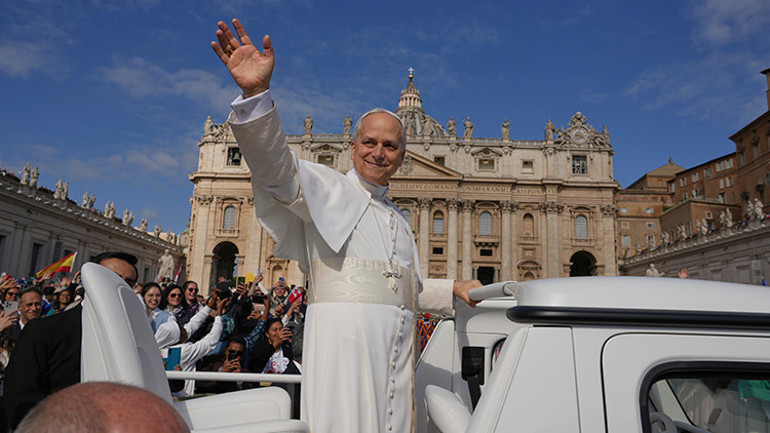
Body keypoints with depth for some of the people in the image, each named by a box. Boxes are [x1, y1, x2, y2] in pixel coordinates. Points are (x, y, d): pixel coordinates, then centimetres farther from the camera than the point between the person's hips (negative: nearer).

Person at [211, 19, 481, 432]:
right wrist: (256, 93, -32)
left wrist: (453, 288, 18)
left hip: (397, 348, 7)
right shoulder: (327, 187, 4)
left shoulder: (398, 220, 25)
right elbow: (276, 167, -17)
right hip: (343, 340, -6)